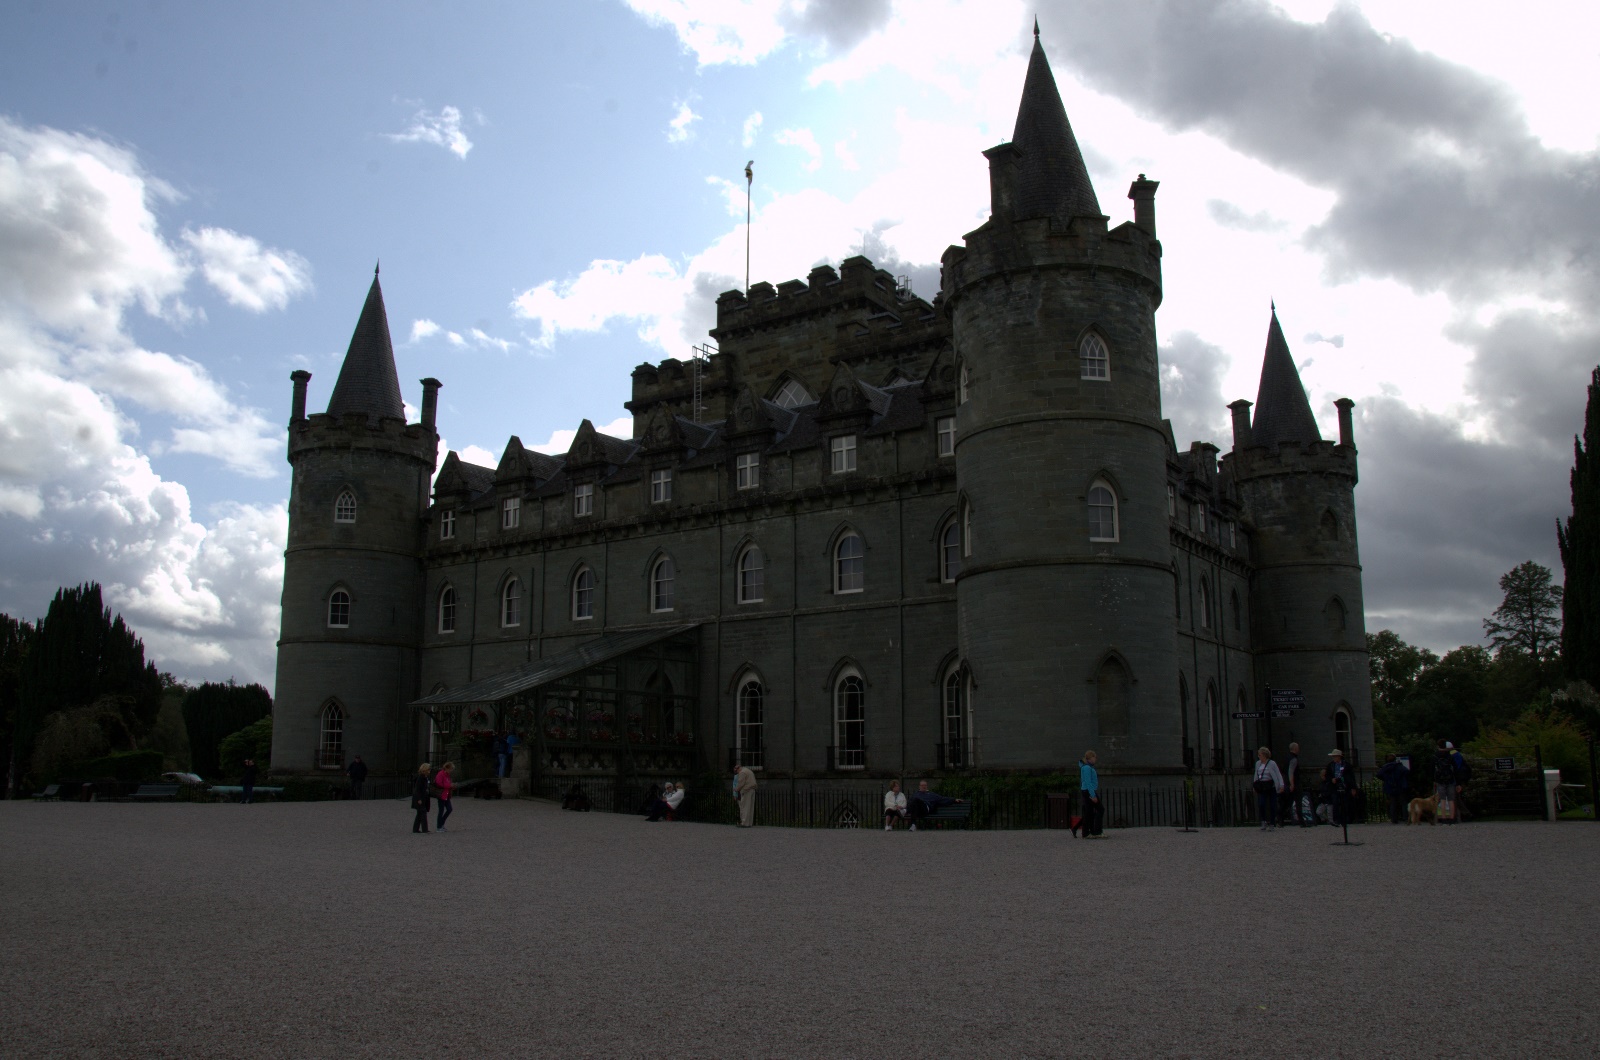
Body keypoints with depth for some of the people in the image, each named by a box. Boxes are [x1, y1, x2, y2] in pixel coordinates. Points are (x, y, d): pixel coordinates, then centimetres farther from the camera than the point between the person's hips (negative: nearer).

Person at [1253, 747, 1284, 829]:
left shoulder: (1272, 763, -6)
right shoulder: (1258, 763, 10)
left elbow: (1278, 775, -8)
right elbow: (1256, 775, 19)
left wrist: (1281, 785, -17)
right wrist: (1254, 784, 15)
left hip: (1271, 786, -4)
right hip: (1261, 788, 4)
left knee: (1272, 805, 1)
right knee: (1261, 804, -11)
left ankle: (1272, 824, 11)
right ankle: (1264, 822, -1)